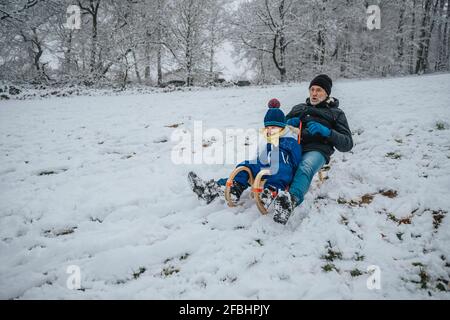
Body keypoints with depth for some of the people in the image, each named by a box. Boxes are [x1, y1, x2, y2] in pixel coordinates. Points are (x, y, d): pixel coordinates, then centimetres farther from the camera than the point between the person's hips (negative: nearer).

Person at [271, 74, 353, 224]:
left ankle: (293, 199, -66)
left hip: (317, 150, -3)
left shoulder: (336, 113, 22)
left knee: (305, 167, -41)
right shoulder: (299, 108, 33)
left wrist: (326, 131, -7)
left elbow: (347, 144, 10)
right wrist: (289, 123, 7)